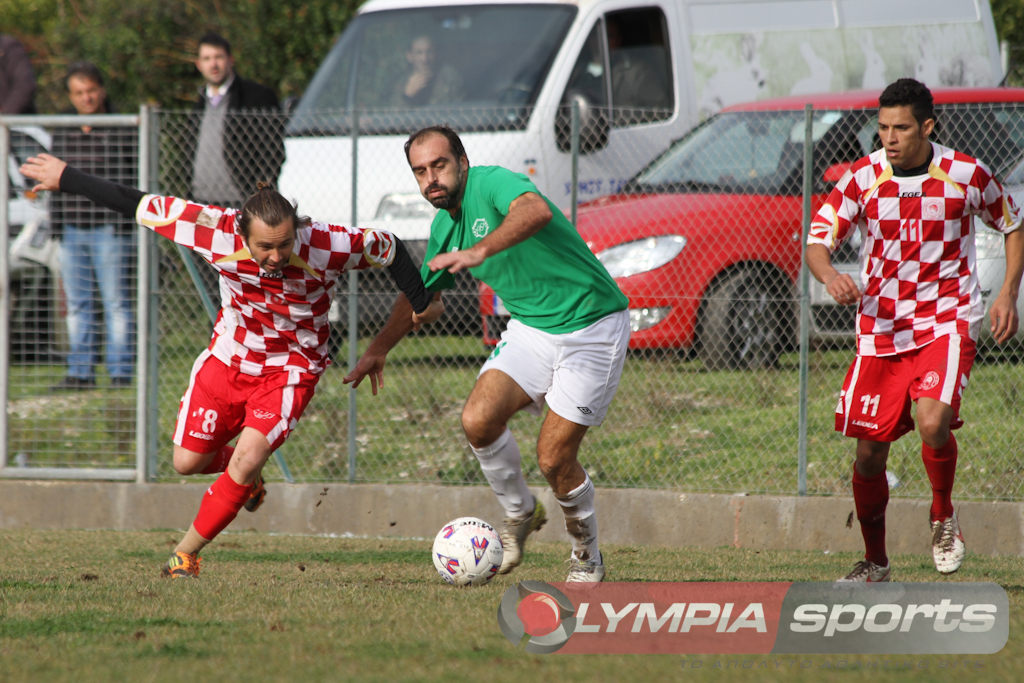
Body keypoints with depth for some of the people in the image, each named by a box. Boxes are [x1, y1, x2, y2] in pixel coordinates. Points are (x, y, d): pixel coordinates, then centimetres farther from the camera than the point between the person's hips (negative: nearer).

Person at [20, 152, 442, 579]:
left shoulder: (325, 247, -30)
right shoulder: (217, 232, -27)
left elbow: (386, 247, -11)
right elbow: (141, 207, -17)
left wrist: (421, 303, 2)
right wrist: (67, 180, -11)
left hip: (289, 372, -3)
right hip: (227, 360, 3)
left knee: (247, 459, -22)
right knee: (187, 462, 8)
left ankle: (186, 553, -4)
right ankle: (245, 477, 43)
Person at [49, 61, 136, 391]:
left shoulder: (122, 131, -4)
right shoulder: (61, 131, 12)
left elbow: (134, 178, -4)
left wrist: (125, 222, -10)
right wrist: (56, 222, 14)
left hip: (110, 230, -5)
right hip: (71, 230, 5)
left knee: (116, 302, -3)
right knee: (77, 303, 7)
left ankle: (121, 373, -1)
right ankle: (81, 372, 12)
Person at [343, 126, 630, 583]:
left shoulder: (492, 184, -20)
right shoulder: (444, 227, 6)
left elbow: (536, 211, -45)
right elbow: (420, 292, 24)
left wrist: (480, 251, -59)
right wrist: (379, 348, 21)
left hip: (591, 327, -7)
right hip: (530, 327, 7)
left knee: (554, 458, -9)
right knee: (478, 420, -16)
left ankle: (586, 554, 19)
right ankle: (519, 513, 10)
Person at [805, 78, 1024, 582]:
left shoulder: (966, 175, -7)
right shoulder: (862, 179, -5)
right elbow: (816, 242, -6)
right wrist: (830, 276, -29)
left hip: (947, 321, -2)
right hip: (881, 328, 2)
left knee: (932, 423, -26)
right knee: (870, 451, 3)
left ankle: (943, 517, 3)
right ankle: (874, 561, 24)